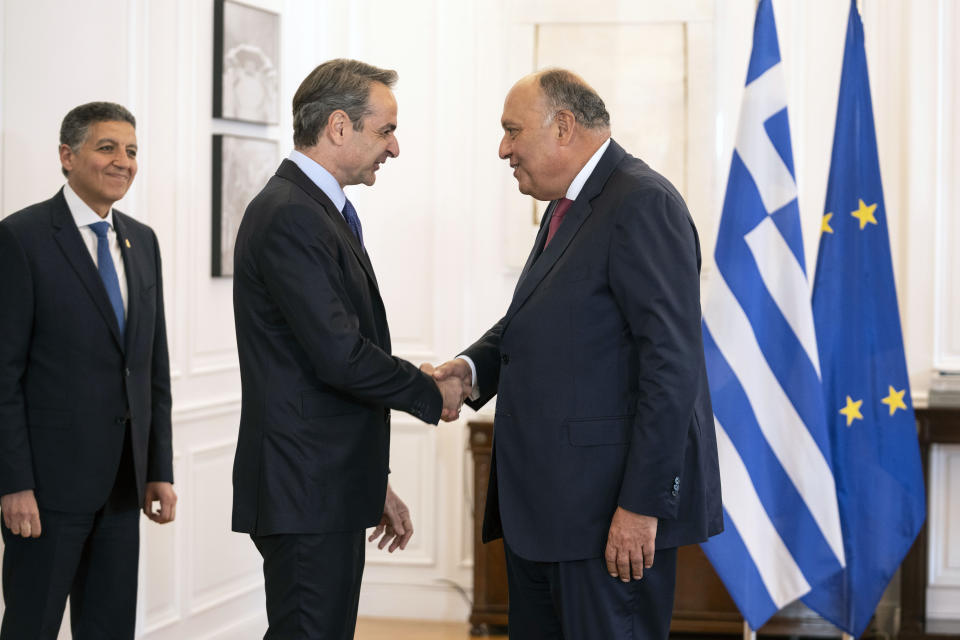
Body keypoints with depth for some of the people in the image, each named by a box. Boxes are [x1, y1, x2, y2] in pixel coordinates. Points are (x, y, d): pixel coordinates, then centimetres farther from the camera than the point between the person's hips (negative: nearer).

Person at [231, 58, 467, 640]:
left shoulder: (318, 212, 18)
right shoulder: (290, 217, -15)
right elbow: (339, 356, -22)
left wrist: (375, 484, 22)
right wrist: (434, 394, -6)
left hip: (329, 490, 10)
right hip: (306, 494, -10)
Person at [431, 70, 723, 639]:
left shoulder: (643, 204, -14)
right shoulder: (569, 208, 17)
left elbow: (672, 363, -20)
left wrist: (643, 504, -23)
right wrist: (473, 366, 4)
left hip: (612, 509, -10)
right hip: (543, 506, 10)